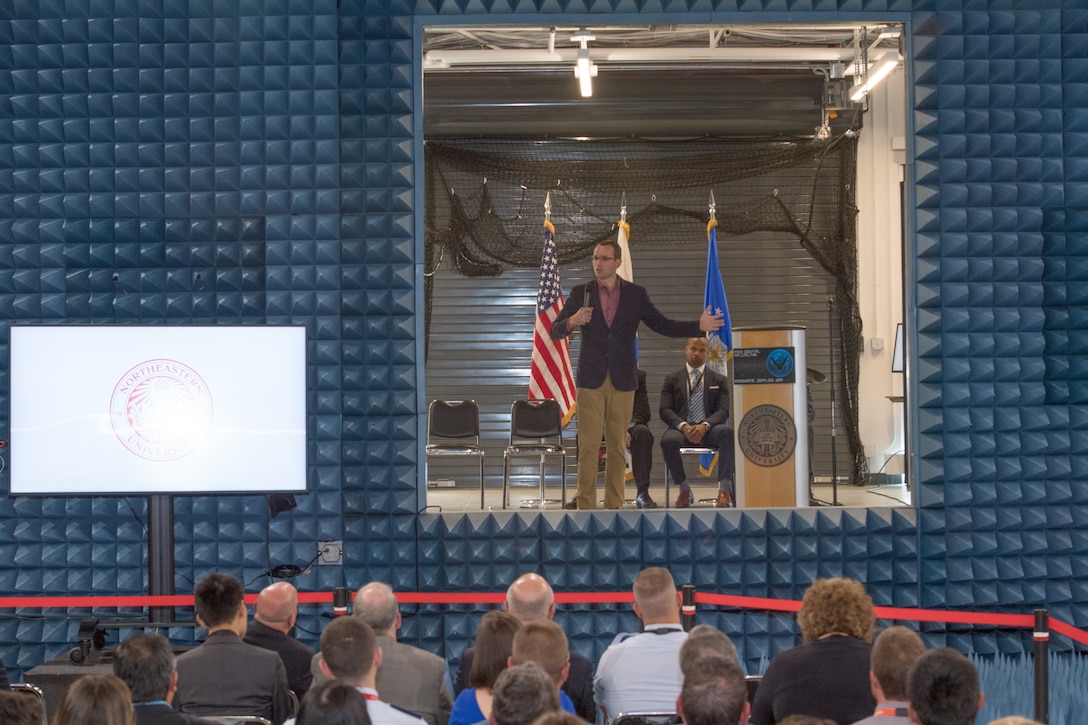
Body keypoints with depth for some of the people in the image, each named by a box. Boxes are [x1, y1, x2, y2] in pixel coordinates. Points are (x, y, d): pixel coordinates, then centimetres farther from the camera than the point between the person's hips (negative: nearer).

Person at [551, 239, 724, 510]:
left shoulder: (636, 294, 5)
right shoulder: (581, 293, 3)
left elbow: (662, 325, 7)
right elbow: (554, 331, 2)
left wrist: (699, 326, -5)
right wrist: (572, 321, -20)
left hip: (622, 381, 1)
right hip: (590, 380, -1)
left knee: (617, 447, 4)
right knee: (588, 447, -3)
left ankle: (615, 505, 11)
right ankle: (585, 505, 1)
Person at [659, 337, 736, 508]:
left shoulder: (719, 380, 16)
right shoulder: (671, 379, 15)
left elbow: (723, 411, 3)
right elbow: (665, 410, 3)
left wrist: (704, 426, -19)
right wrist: (683, 426, -18)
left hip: (708, 430, 0)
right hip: (681, 429, 0)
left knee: (728, 432, -35)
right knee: (668, 440, -36)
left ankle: (725, 489, -32)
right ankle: (684, 488, -14)